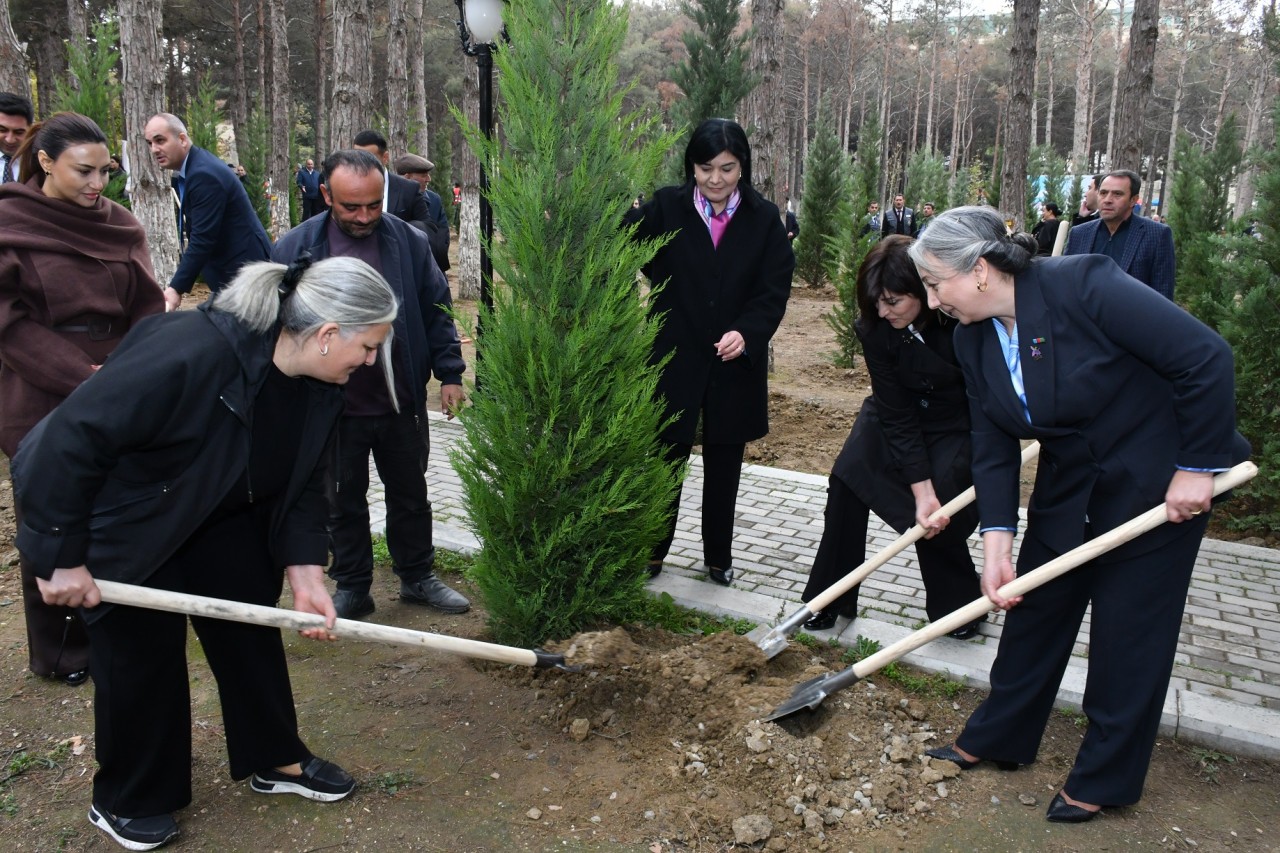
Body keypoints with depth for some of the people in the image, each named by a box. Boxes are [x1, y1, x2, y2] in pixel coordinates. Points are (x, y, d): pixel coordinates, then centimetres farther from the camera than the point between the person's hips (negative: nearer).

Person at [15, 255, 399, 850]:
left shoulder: (319, 388, -14)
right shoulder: (189, 354, -38)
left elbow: (302, 485, -3)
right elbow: (69, 442, -32)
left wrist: (304, 570, -13)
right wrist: (62, 556, -25)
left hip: (221, 514, 7)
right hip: (122, 516, -7)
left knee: (253, 626, 9)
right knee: (144, 648, 1)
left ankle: (276, 760, 28)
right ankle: (128, 800, 25)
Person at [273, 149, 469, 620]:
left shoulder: (410, 242, -4)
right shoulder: (295, 247, -6)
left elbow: (437, 311, 4)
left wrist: (449, 372, 1)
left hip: (401, 404, 1)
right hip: (333, 406, -1)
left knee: (411, 495, 16)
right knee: (344, 502, 14)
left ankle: (418, 577, 34)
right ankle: (352, 588, 30)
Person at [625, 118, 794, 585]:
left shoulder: (764, 219, -1)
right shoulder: (666, 207, -4)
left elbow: (774, 291, -7)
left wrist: (747, 333, -24)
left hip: (735, 365, 2)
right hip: (674, 361, -1)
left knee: (723, 468, 14)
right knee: (666, 459, 9)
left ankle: (718, 556, 32)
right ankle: (652, 551, 27)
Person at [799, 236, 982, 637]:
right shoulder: (874, 329, -24)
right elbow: (897, 415, -22)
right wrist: (921, 490, -27)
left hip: (957, 420, -2)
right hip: (897, 413, 3)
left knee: (939, 514, -16)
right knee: (847, 481, -12)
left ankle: (959, 605, 12)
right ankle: (828, 601, 1)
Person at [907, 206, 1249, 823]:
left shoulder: (1082, 284, -27)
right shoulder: (973, 339, -6)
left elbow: (1206, 357, -23)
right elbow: (993, 448, -4)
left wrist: (1198, 468, -19)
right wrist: (996, 541, -13)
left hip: (1156, 486, -6)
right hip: (1066, 491, 6)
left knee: (1128, 636, 6)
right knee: (1031, 614, 14)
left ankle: (1104, 779, 25)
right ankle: (997, 738, 34)